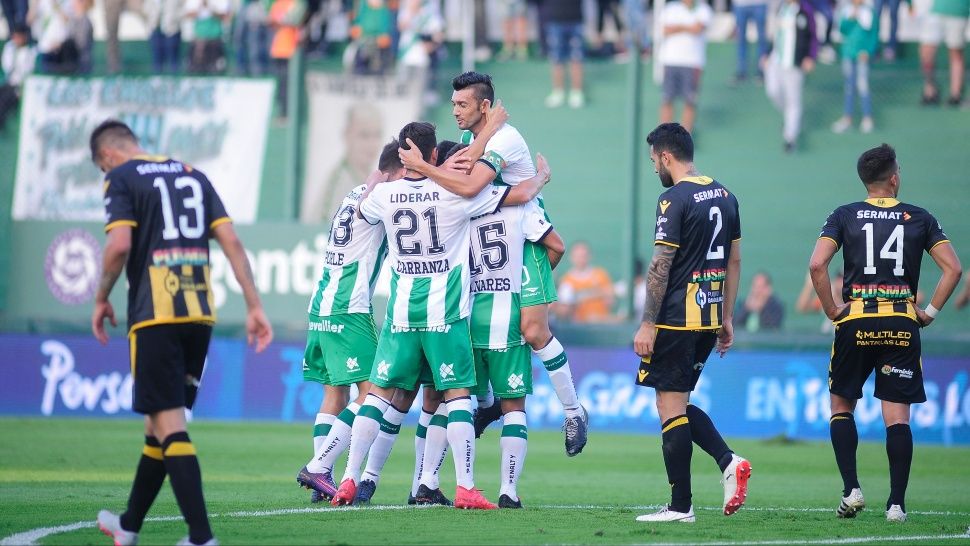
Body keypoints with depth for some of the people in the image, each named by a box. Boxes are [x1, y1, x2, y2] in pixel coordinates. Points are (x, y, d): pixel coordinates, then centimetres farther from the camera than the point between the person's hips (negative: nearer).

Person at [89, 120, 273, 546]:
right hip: (201, 314, 7)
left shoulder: (120, 178, 1)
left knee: (168, 423, -8)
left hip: (155, 316, -7)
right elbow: (231, 242, 10)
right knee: (160, 420, 17)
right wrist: (254, 307, 8)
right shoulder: (193, 175, 19)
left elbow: (120, 244, -14)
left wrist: (101, 299, 1)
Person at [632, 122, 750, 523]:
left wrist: (647, 325, -13)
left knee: (670, 407, -3)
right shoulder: (725, 197, 12)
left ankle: (680, 506, -3)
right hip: (709, 320, 8)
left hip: (677, 320, -8)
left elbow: (661, 268, -15)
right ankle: (728, 462, 1)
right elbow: (734, 261, 17)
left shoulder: (674, 200, -12)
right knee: (678, 403, 18)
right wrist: (726, 318, 21)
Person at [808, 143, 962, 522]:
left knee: (841, 406, 15)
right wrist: (930, 312, 6)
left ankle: (851, 489, 2)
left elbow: (816, 265, -10)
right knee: (897, 416, 2)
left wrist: (831, 309, 1)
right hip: (902, 323, 0)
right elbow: (952, 268, 0)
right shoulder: (919, 219, 6)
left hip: (856, 321, 0)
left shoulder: (845, 216, 3)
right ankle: (896, 503, -3)